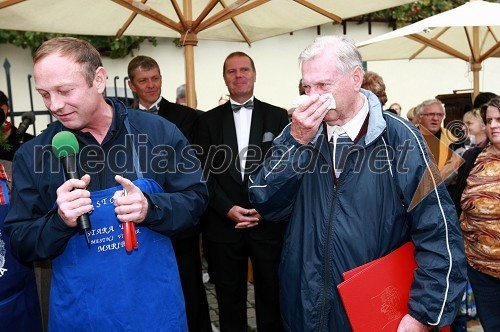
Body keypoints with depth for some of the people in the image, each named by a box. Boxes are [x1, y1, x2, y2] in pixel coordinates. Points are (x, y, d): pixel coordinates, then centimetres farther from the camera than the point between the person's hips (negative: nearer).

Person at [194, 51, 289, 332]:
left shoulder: (278, 116, 5)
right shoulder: (209, 120, 7)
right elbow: (205, 172, 2)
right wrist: (227, 208, -10)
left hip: (269, 222, 0)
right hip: (224, 223, 1)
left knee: (272, 295, 10)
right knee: (229, 297, 13)